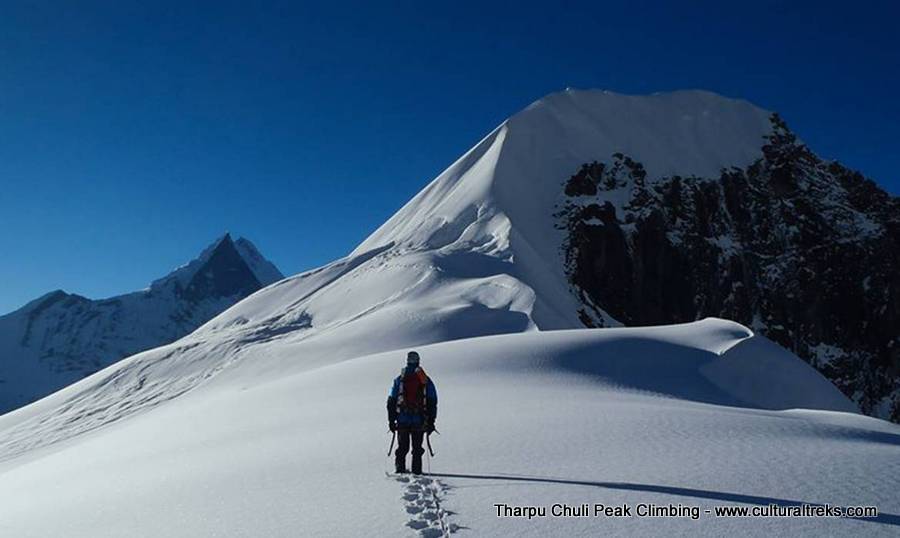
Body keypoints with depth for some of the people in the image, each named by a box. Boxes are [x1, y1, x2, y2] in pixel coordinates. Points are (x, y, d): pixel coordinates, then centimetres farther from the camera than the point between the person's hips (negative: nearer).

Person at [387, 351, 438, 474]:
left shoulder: (399, 380, 4)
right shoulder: (426, 381, 2)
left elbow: (391, 402, 4)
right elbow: (432, 403, 2)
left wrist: (391, 420, 10)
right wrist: (431, 422, 7)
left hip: (402, 421, 1)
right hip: (419, 421, -1)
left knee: (402, 447, 11)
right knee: (417, 448, 7)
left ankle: (400, 469, 3)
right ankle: (417, 471, 2)